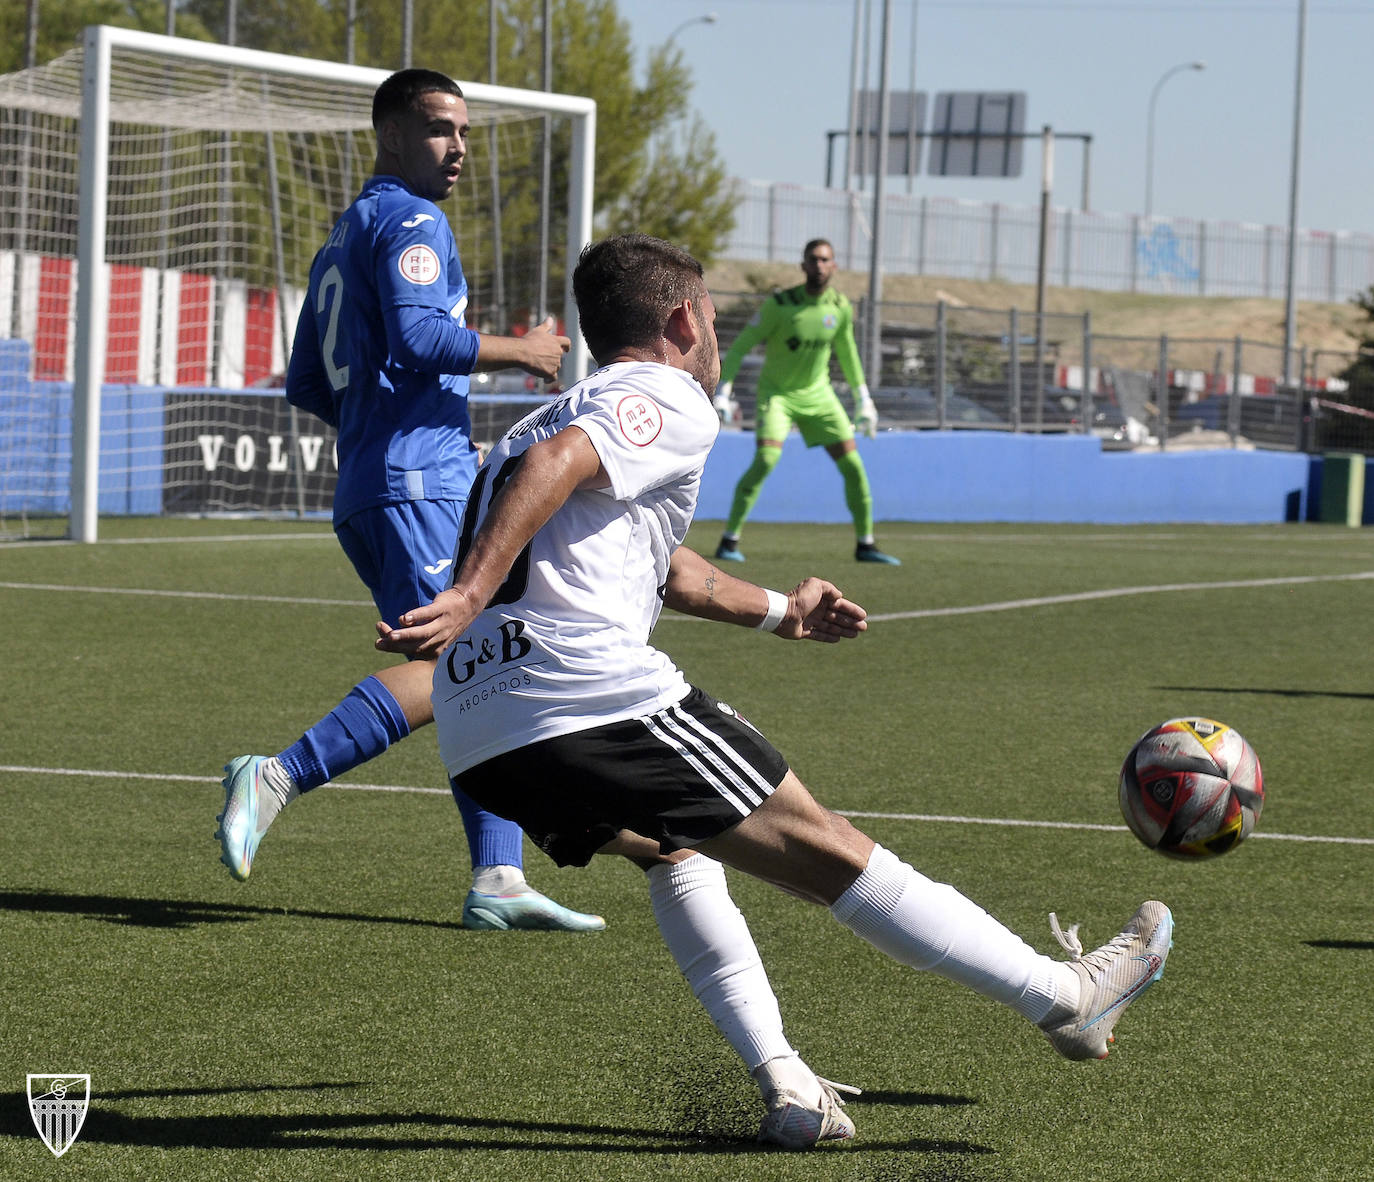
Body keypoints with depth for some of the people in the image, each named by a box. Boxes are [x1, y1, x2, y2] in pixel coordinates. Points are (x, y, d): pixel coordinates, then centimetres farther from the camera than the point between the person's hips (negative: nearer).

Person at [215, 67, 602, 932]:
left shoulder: (346, 239, 24)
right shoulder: (410, 221, -5)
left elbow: (307, 386, 26)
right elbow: (418, 334, -22)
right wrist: (521, 352, -7)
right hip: (415, 482, -10)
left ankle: (499, 879, -2)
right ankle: (280, 778, -25)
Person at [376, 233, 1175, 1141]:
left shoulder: (557, 413, 32)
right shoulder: (668, 401, 4)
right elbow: (553, 464, -18)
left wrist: (778, 611, 60)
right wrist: (470, 595, -27)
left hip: (476, 740, 9)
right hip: (595, 696, -8)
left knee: (675, 846, 30)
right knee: (817, 845, 0)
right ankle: (1063, 996, 7)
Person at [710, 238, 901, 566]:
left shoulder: (840, 306, -6)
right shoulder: (779, 304, -20)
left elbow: (847, 352, 12)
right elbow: (740, 347, -15)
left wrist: (864, 400, 13)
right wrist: (722, 393, -22)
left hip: (817, 393, 4)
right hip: (776, 392, -4)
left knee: (853, 465, -2)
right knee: (766, 459, -25)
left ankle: (865, 544, 11)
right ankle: (729, 541, -18)